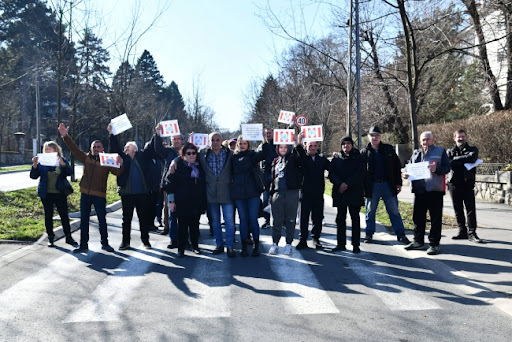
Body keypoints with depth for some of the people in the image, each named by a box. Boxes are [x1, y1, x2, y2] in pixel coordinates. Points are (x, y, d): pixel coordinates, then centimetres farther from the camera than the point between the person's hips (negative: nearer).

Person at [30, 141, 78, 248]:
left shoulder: (62, 160, 2)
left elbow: (69, 172, -12)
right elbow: (33, 176, 1)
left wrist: (62, 163, -28)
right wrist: (34, 165, -16)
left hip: (60, 193, -1)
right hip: (46, 194, 1)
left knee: (64, 215, 2)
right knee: (48, 216, 8)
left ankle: (68, 237, 12)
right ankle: (50, 237, 19)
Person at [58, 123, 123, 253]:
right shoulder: (86, 158, 7)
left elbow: (117, 172, -12)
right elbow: (74, 149, 2)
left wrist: (120, 165, -33)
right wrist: (65, 136, -8)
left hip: (100, 195, -3)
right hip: (85, 194, 3)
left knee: (102, 220, 6)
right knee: (84, 220, 9)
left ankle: (105, 243, 19)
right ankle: (83, 245, 18)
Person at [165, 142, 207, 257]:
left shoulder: (200, 166, 10)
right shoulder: (178, 165, -3)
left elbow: (204, 183, 18)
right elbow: (170, 183, -6)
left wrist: (204, 201, 14)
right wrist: (171, 201, -10)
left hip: (197, 203, 4)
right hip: (182, 203, -4)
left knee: (195, 225, 9)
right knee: (182, 225, 2)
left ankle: (195, 246, 23)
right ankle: (181, 248, 11)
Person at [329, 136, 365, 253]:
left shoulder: (358, 158, 6)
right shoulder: (336, 159, 12)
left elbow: (360, 174, -5)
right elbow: (331, 174, 2)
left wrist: (347, 184, -15)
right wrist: (340, 184, -15)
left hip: (355, 192, -2)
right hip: (340, 193, 2)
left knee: (355, 218, 1)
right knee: (340, 218, 4)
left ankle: (356, 245, 5)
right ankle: (341, 244, 10)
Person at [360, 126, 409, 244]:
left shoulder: (388, 149, 5)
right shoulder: (364, 152, 3)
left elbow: (397, 166, 6)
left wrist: (398, 182, 1)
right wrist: (362, 187, -5)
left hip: (388, 184, 0)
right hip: (372, 186, 0)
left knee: (394, 211, 5)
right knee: (370, 211, 8)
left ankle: (400, 234, 12)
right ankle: (369, 234, 20)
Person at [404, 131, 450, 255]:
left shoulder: (440, 151, 4)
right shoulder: (416, 153, 16)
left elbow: (447, 167, -2)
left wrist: (436, 169, -21)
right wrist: (406, 174, -3)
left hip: (435, 189, -4)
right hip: (419, 189, 5)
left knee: (435, 218, -1)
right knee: (418, 217, 11)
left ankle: (434, 244, 7)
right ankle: (418, 241, 23)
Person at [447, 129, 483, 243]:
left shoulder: (473, 149, 9)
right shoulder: (450, 151, 12)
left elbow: (471, 158, -15)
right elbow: (448, 164, -8)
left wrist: (456, 159, -6)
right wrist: (465, 162, -10)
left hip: (468, 183, -2)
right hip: (454, 183, 2)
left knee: (471, 209, -7)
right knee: (458, 209, 6)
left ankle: (472, 233, -4)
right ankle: (462, 232, 15)